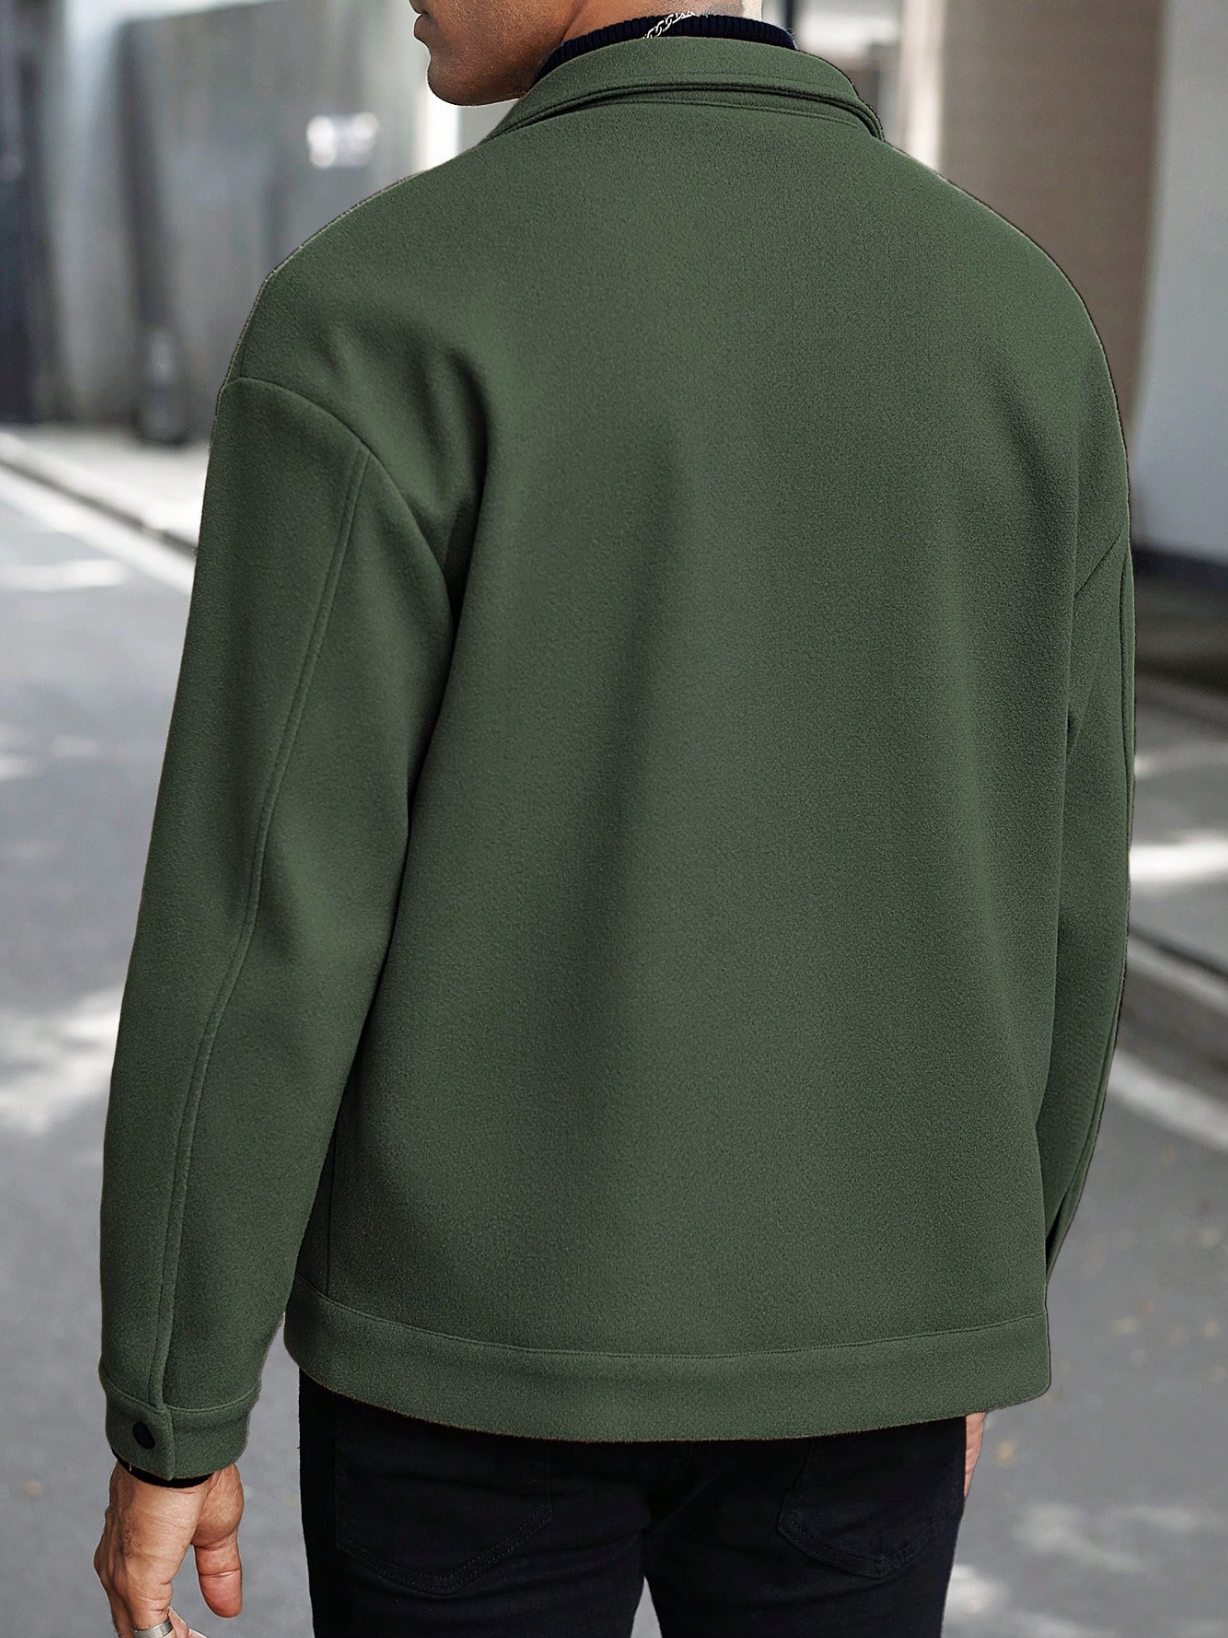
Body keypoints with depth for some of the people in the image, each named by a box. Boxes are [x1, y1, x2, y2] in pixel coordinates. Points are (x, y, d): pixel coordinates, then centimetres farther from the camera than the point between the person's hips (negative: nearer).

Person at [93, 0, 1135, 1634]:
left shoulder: (377, 320, -16)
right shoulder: (1017, 321, -1)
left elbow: (262, 915, -16)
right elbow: (1048, 892, 4)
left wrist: (170, 1421, -5)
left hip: (491, 1326, -3)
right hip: (836, 1328, 4)